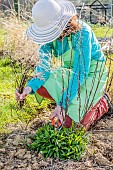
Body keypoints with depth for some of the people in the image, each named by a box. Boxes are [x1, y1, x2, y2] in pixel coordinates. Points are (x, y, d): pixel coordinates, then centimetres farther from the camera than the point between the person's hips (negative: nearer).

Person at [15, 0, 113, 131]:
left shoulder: (82, 32, -31)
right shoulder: (50, 34, -13)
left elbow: (81, 72, -31)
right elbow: (45, 66, -12)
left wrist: (62, 104, -34)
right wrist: (30, 87, -32)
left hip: (91, 73, -6)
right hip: (71, 72, 6)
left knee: (72, 122, -16)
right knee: (41, 87, -20)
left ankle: (102, 102, 11)